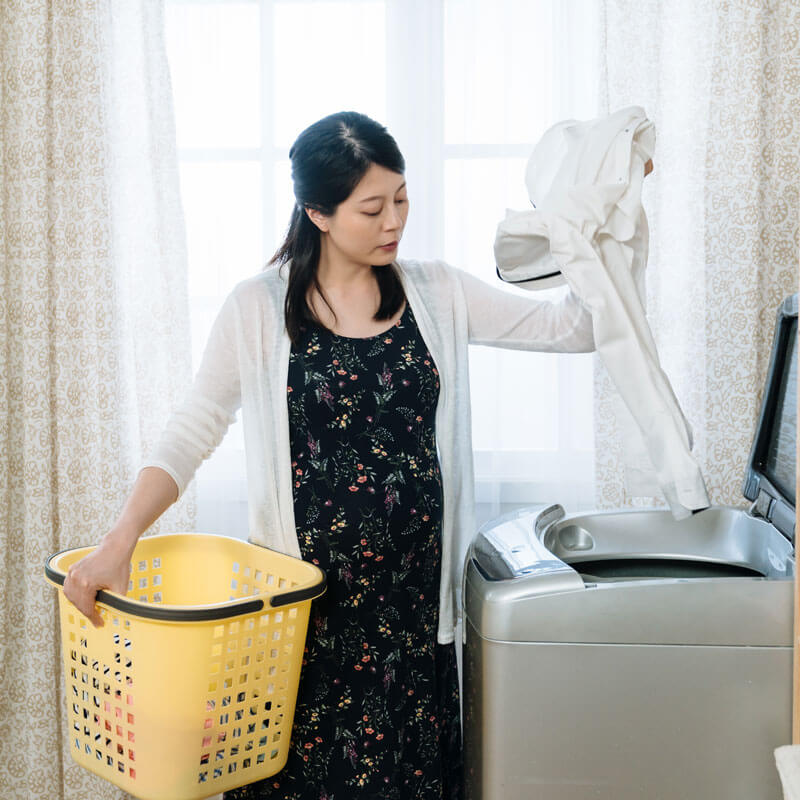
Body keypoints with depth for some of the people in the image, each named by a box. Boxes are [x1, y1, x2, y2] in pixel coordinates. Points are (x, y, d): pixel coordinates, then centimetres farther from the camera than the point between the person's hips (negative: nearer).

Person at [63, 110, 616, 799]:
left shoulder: (438, 294, 3)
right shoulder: (260, 309, -3)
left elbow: (573, 328, 3)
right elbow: (192, 433, -4)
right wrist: (120, 541, -15)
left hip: (413, 591, 2)